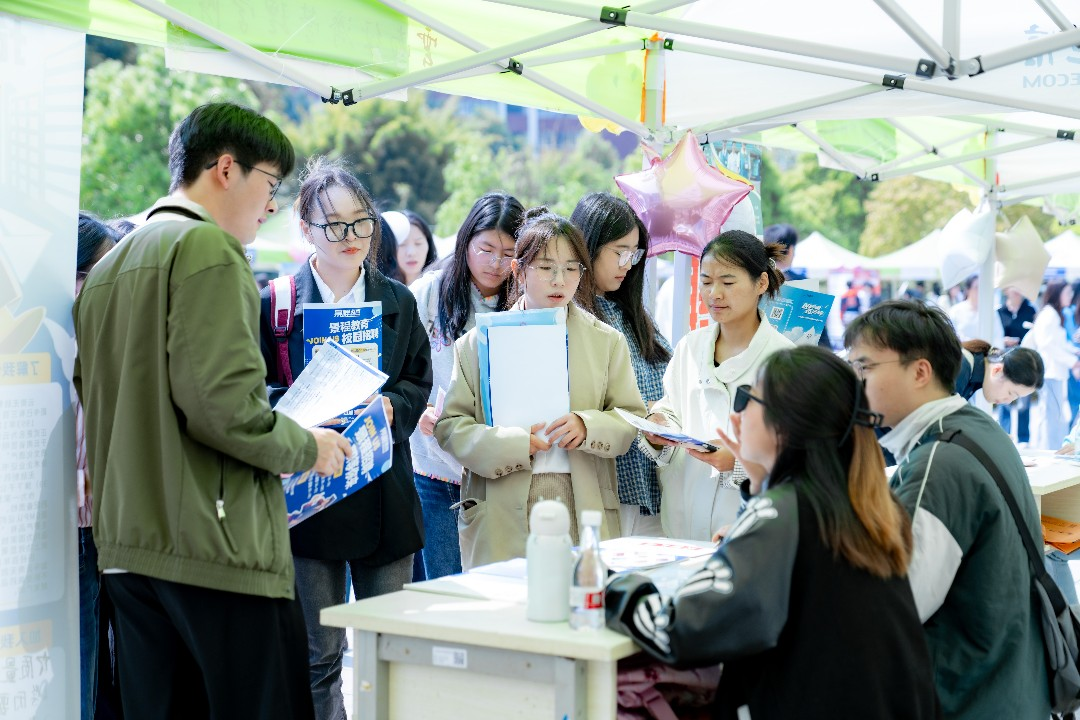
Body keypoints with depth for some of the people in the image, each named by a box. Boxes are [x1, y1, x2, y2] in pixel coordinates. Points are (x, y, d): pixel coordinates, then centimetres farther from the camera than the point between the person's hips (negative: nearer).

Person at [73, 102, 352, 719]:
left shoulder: (107, 268, 18)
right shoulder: (209, 248, -10)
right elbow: (222, 402, -21)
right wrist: (306, 449, -4)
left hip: (127, 546, 9)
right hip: (213, 545, -9)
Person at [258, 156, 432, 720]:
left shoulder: (398, 302, 11)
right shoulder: (276, 302, 0)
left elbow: (419, 382, 12)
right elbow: (255, 389, 0)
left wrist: (391, 407, -9)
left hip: (387, 496, 3)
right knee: (320, 652, 4)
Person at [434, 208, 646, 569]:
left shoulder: (606, 341, 13)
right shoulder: (479, 342, 8)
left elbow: (632, 418, 10)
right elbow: (449, 425, 3)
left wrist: (588, 426, -10)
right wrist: (512, 444, -12)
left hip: (583, 511, 1)